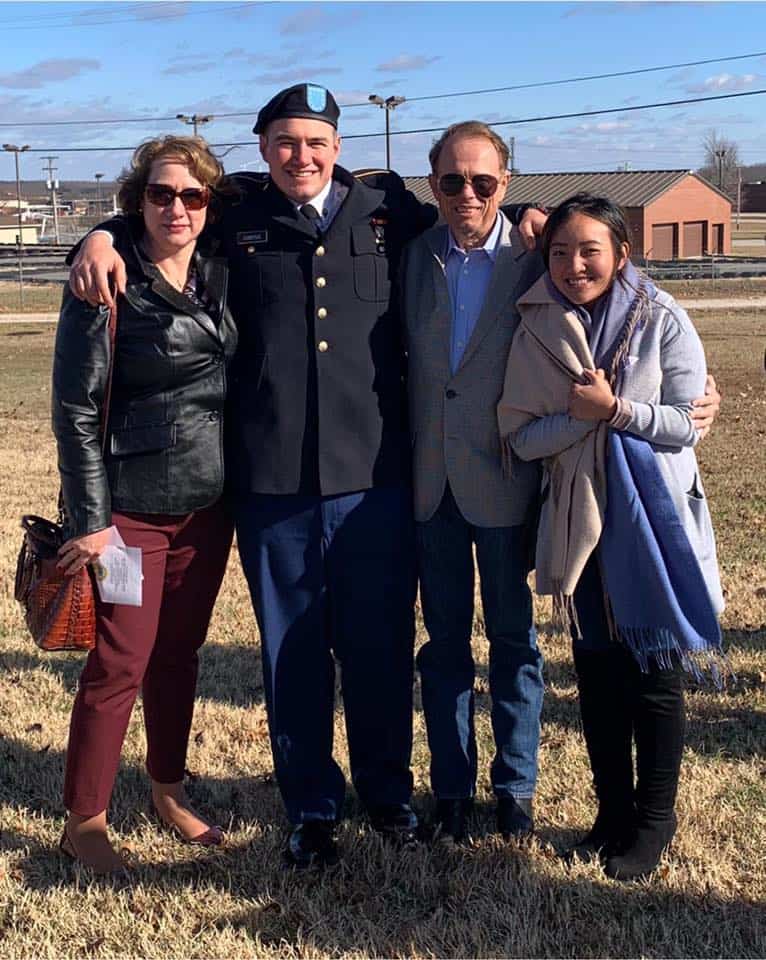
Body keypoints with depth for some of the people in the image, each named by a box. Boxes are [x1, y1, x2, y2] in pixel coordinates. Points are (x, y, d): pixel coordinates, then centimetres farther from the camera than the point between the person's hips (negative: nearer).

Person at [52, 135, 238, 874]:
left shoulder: (220, 276, 3)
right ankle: (83, 820, 17)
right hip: (132, 508, -5)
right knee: (121, 662, 1)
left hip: (207, 503, 5)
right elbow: (76, 408, -12)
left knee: (180, 653, 15)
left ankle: (168, 792, 32)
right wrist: (90, 520, -13)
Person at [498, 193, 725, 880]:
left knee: (655, 670, 4)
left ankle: (654, 819, 20)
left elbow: (687, 424, -10)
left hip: (655, 519, -3)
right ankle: (613, 810, 28)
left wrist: (615, 409, -22)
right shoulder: (536, 332, 0)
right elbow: (521, 437, -4)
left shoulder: (662, 321, -7)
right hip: (580, 520, 3)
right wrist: (579, 416, -20)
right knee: (596, 668, 11)